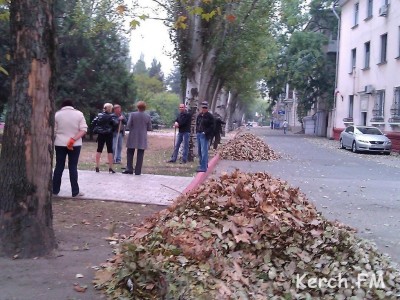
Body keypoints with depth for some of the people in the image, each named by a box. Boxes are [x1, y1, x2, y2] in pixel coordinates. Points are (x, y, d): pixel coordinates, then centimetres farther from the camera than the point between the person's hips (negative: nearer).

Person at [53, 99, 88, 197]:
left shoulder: (57, 114, 1)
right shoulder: (79, 114, 0)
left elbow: (53, 131, 1)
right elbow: (83, 129, -9)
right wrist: (73, 140, -14)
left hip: (60, 144, 1)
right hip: (75, 144, -1)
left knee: (59, 166, 9)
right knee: (73, 167, 2)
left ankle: (55, 190, 15)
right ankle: (75, 192, 2)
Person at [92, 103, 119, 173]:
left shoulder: (99, 115, 5)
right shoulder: (112, 116, -7)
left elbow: (93, 122, -1)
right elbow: (115, 123, -19)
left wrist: (96, 129, 5)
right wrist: (112, 129, -2)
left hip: (100, 134, 4)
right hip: (108, 134, -3)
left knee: (99, 150, 9)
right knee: (110, 150, 2)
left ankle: (97, 167, 9)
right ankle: (110, 168, 1)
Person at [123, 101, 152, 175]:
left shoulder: (132, 114, -7)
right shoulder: (148, 116, -3)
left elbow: (128, 126, -8)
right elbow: (149, 128, 0)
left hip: (132, 138, -1)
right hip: (142, 139, 1)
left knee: (130, 153, 11)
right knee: (140, 155, 5)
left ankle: (129, 169, 8)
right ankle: (138, 171, 4)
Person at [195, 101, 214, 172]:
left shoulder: (209, 116, -6)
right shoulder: (199, 115, 14)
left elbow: (212, 127, -9)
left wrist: (205, 132, -16)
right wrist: (197, 131, 8)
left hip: (205, 135, -8)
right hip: (198, 134, 8)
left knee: (204, 151, -11)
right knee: (199, 151, 13)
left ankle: (203, 167, -12)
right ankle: (204, 164, 27)